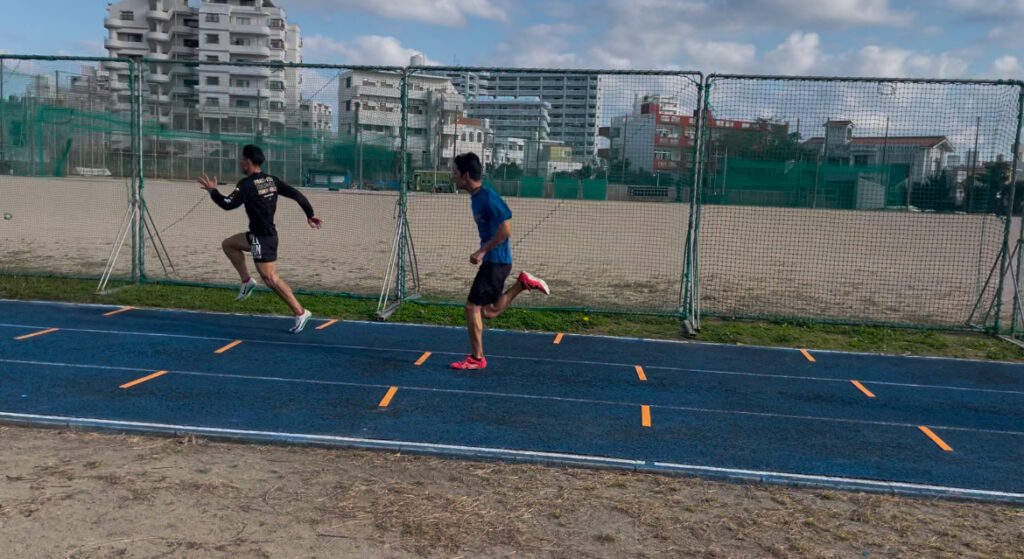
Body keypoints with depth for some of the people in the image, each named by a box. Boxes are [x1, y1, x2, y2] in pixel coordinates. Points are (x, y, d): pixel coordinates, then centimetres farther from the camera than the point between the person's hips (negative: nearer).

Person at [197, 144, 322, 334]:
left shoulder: (247, 184, -16)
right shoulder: (271, 180, 7)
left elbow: (228, 204, -17)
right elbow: (296, 194, 4)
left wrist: (212, 191, 0)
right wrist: (310, 214, 8)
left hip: (263, 238, -9)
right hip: (258, 235, 9)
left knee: (270, 278, -7)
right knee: (228, 244, 22)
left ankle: (300, 313, -7)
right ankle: (247, 281, 19)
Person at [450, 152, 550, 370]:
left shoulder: (488, 198, -19)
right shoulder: (476, 197, 10)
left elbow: (505, 230, -23)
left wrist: (482, 251, -19)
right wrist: (482, 253, 12)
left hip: (496, 261, -10)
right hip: (492, 260, 10)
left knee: (472, 307, -4)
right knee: (488, 311, 15)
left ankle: (477, 358, 7)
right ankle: (523, 283, 16)